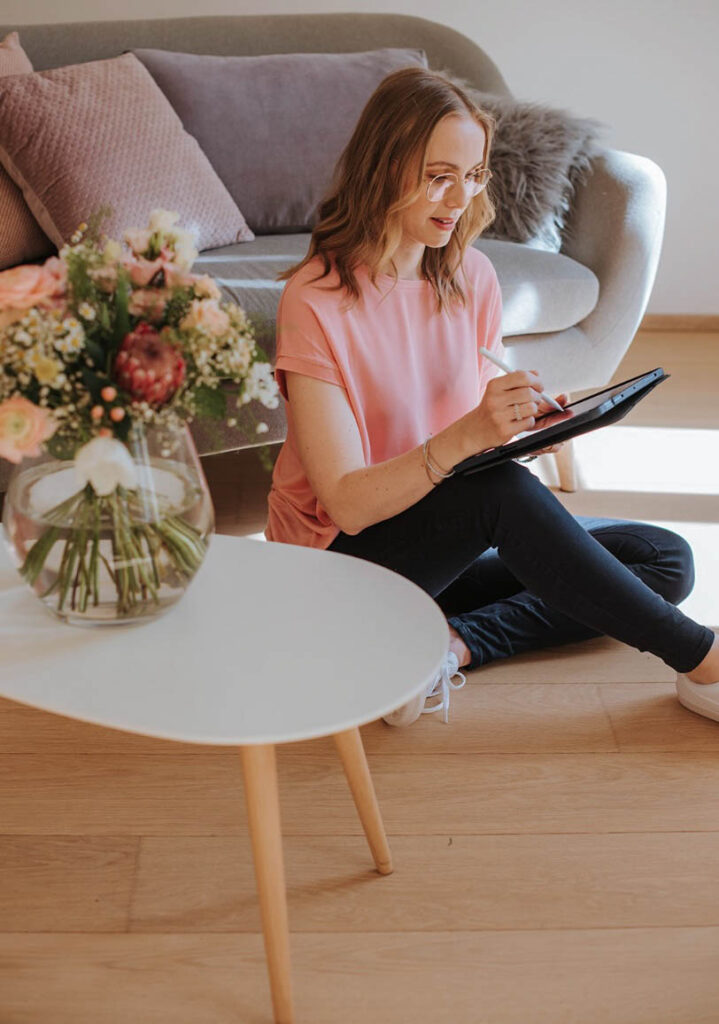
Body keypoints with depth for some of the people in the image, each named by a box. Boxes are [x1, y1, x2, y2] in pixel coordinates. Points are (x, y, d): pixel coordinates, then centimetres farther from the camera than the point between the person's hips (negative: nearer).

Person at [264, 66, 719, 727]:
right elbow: (347, 504, -24)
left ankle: (451, 644, -18)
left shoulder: (471, 275, 0)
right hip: (347, 556, -7)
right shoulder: (315, 301, -19)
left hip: (458, 537, 7)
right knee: (501, 490, -36)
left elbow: (490, 426, 8)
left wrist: (533, 418, -16)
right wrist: (465, 437, -39)